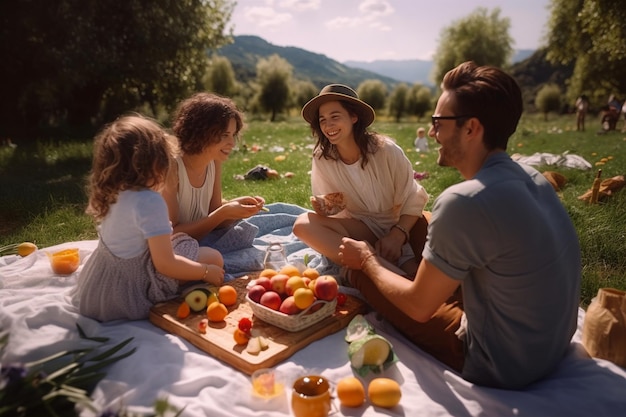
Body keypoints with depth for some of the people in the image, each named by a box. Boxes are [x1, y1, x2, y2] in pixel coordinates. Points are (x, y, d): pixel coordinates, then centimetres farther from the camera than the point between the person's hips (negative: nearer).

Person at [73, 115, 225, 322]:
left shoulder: (112, 194, -1)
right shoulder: (150, 202, -26)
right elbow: (165, 264, -23)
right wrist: (206, 272, -12)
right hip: (132, 291, -8)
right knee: (213, 258, -1)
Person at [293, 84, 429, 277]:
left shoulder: (385, 150, -17)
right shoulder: (322, 159, -10)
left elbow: (413, 201, -10)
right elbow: (328, 208, 0)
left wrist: (396, 236, -25)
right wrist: (322, 209, -24)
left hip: (400, 226, -4)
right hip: (362, 229, 5)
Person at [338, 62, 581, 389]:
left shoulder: (464, 201, -29)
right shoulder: (530, 178, -3)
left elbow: (419, 305, -18)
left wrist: (367, 259, -3)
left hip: (502, 367, -8)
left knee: (361, 274, -3)